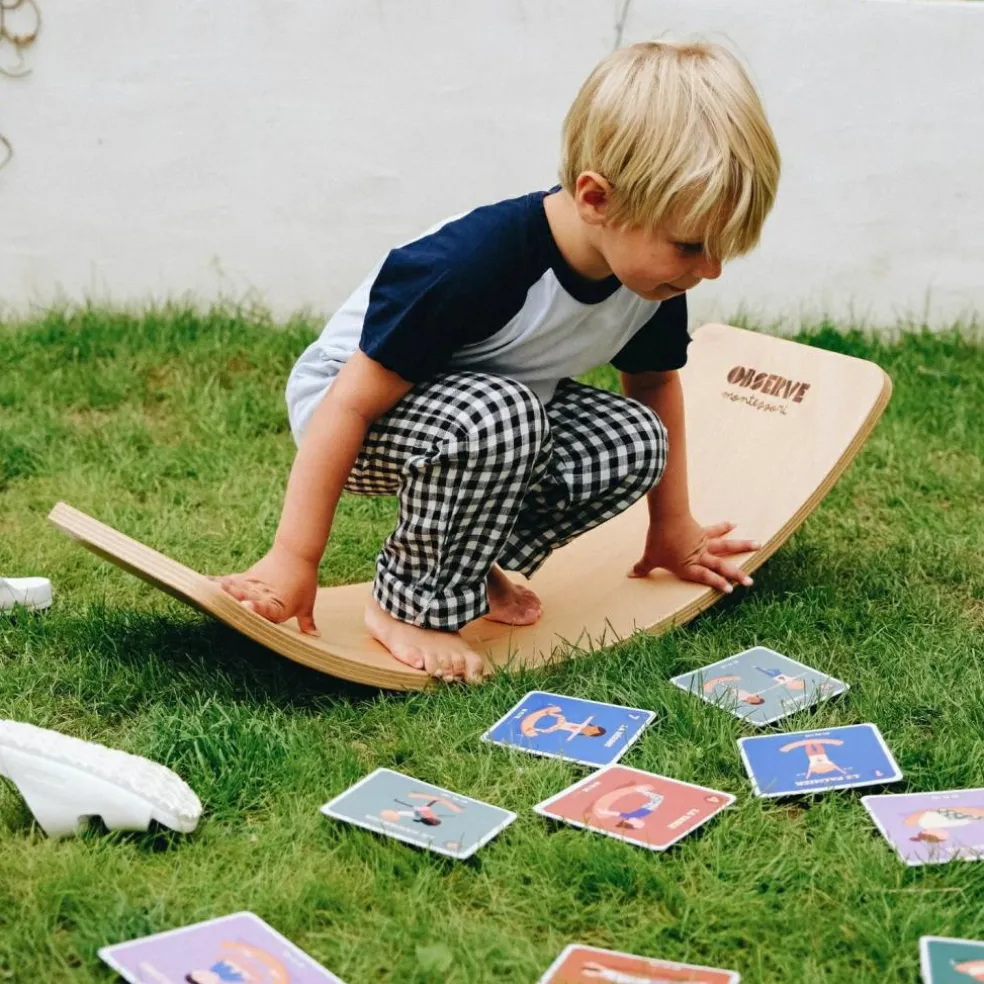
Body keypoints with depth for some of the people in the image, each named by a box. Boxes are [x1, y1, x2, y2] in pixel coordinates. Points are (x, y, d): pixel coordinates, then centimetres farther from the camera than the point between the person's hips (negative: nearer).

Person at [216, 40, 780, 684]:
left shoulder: (652, 274, -14)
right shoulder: (473, 267, -37)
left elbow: (654, 384, 7)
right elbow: (351, 404, -31)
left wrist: (673, 527, 15)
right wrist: (295, 560, -28)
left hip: (495, 410, 7)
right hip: (364, 410, -7)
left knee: (634, 443, -13)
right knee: (496, 415, -37)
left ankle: (468, 563, 5)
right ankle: (410, 604, -15)